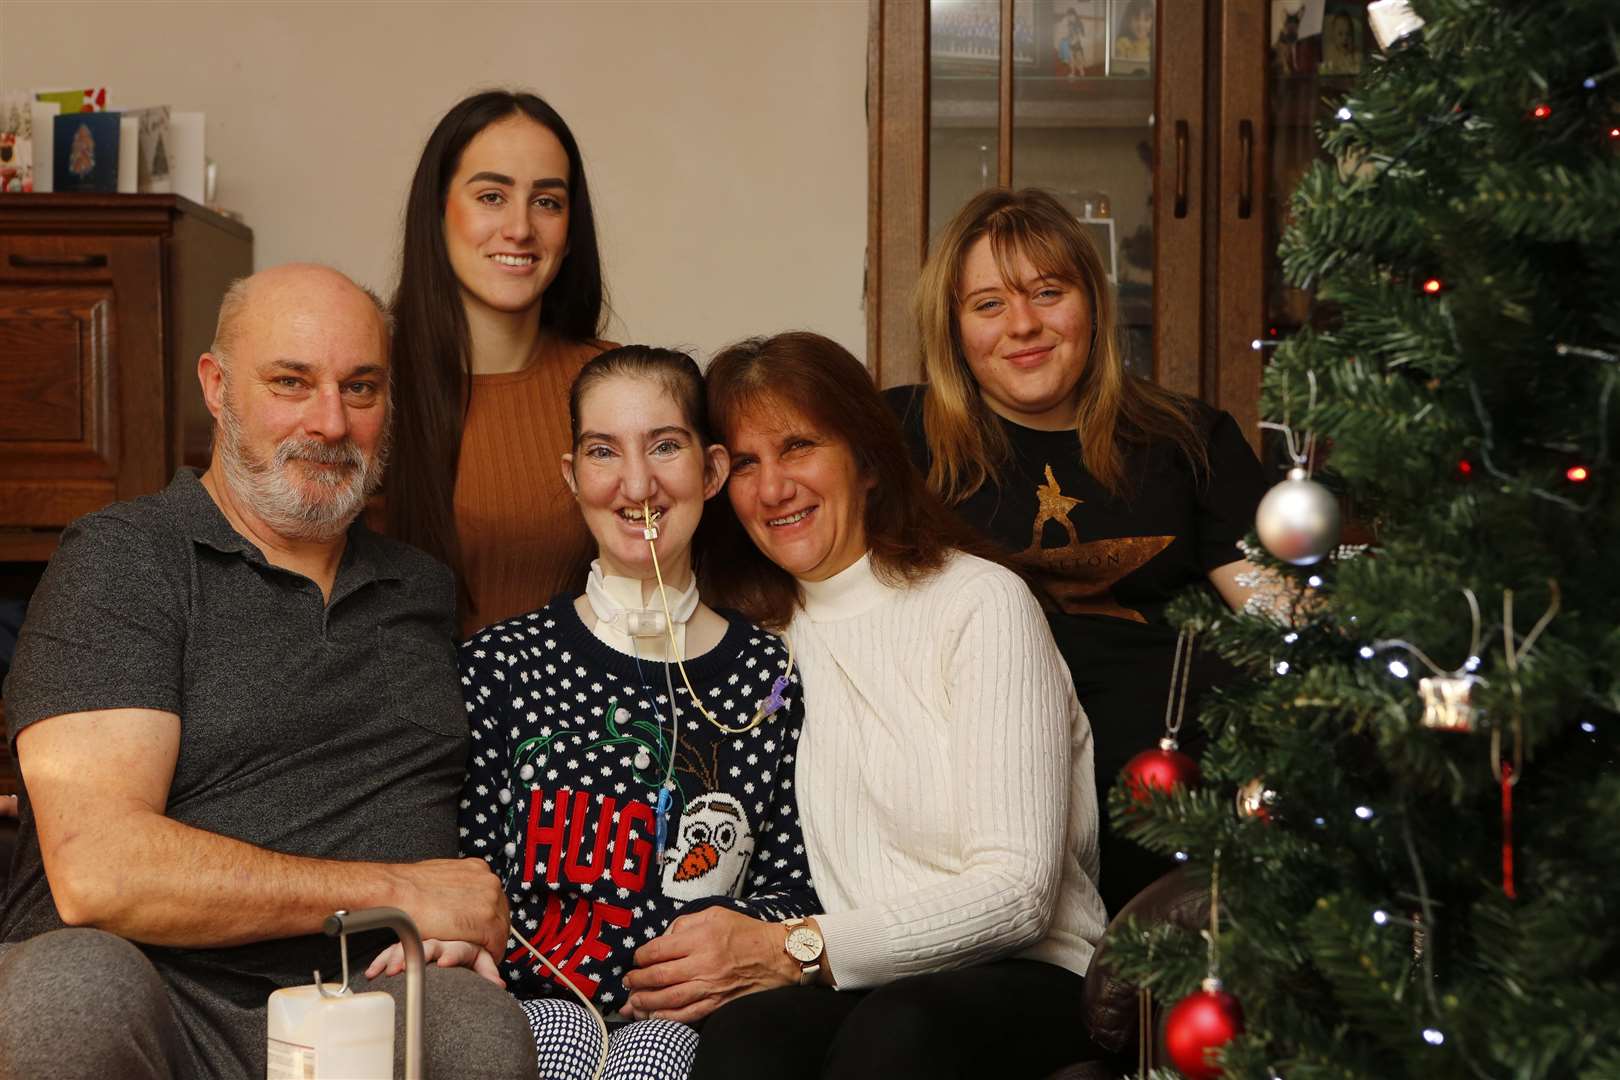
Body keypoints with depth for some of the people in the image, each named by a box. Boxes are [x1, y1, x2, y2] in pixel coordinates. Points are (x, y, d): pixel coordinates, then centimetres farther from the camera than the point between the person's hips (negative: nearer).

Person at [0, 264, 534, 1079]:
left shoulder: (426, 592, 20)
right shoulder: (122, 559, 0)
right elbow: (96, 872, -14)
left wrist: (467, 930, 3)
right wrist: (394, 892, -8)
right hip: (150, 1012, -2)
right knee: (73, 986, -37)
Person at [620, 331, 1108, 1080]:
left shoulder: (982, 604, -4)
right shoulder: (760, 634, 12)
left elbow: (1015, 891, -12)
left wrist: (793, 950, -17)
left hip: (1017, 974, -2)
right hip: (840, 988, 3)